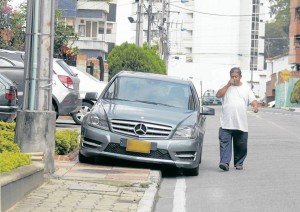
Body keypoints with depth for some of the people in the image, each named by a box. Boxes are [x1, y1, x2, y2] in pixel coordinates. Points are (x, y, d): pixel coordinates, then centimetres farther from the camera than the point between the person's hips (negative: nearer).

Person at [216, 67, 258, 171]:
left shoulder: (246, 88, 12)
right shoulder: (226, 87, 10)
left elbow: (253, 100, 3)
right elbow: (218, 95, -6)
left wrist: (255, 106, -20)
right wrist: (228, 84, -7)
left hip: (241, 124, 1)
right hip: (226, 123, -1)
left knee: (240, 145, 6)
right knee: (225, 143, -12)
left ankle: (239, 163, 17)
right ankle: (224, 162, -18)